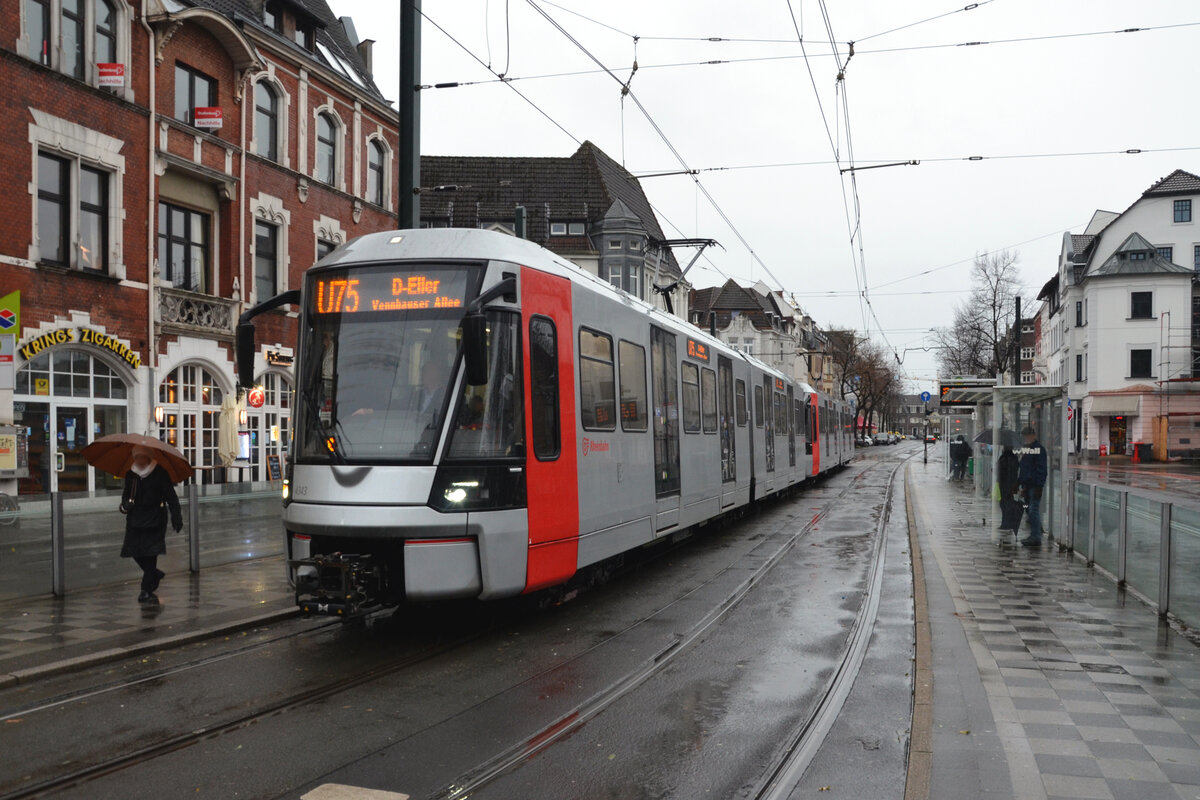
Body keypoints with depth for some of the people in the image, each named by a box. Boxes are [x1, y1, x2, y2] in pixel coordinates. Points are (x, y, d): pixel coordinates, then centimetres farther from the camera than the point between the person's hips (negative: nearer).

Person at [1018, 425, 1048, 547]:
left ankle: (1036, 538, -8)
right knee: (1029, 510, 12)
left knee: (1034, 511, -10)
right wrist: (1020, 482, 17)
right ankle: (1033, 535, 19)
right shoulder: (1024, 448, 17)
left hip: (1035, 485, -9)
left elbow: (1041, 469, -15)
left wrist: (1039, 486, -20)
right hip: (1026, 484, 9)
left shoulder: (1039, 449, -10)